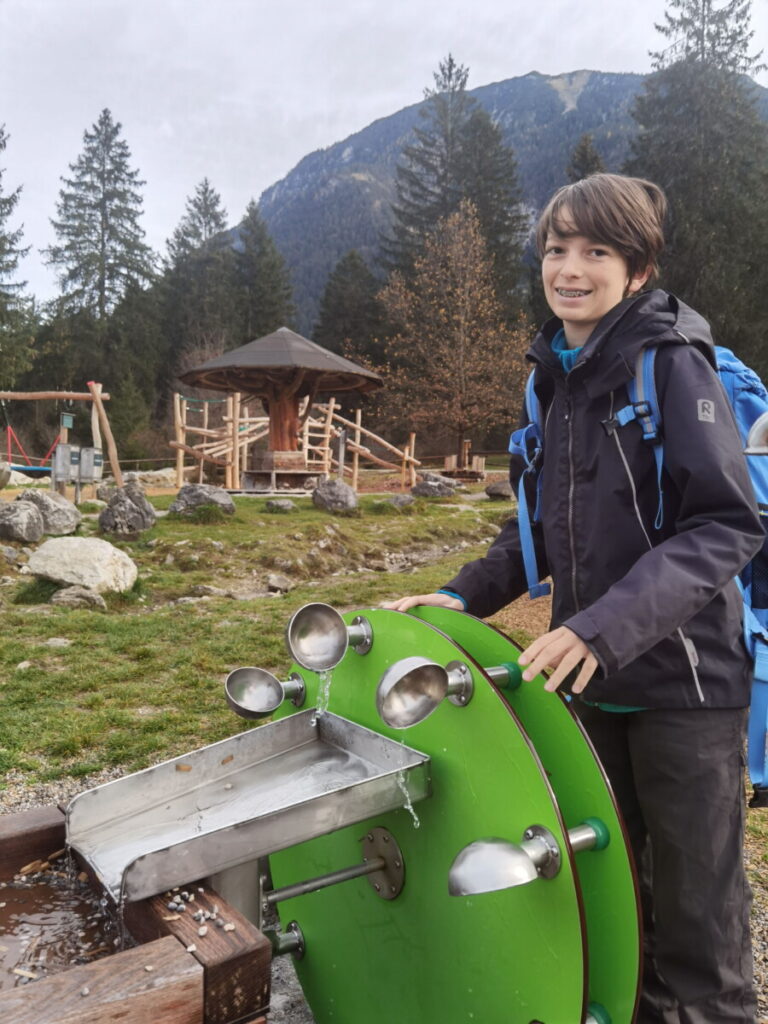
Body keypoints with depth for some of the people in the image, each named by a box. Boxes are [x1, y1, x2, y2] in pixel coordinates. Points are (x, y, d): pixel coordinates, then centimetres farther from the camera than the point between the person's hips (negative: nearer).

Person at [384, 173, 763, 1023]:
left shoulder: (673, 363, -12)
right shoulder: (558, 374, 9)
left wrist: (607, 625, -28)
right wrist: (467, 594, 3)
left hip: (685, 678, -6)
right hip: (593, 678, 6)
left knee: (695, 897, 7)